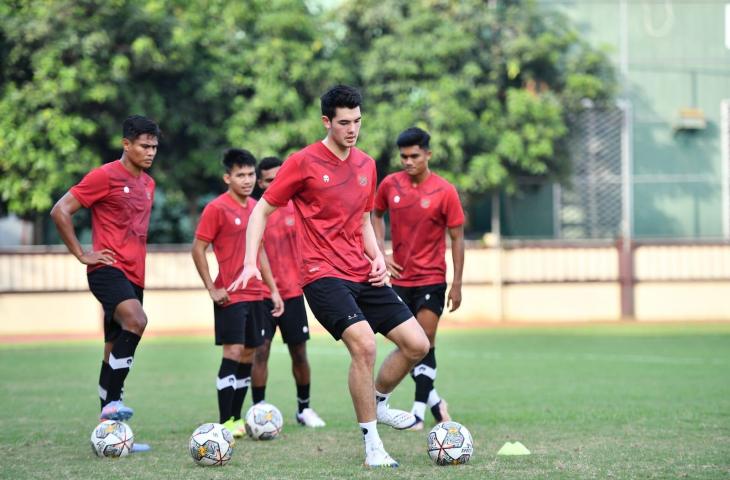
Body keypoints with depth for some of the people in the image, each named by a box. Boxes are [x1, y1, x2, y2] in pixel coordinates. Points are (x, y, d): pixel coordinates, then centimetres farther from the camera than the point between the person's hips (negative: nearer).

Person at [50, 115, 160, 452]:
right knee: (136, 321, -31)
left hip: (134, 275, 8)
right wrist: (81, 254, -9)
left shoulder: (148, 184, 17)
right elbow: (60, 211, -8)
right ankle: (112, 402, -29)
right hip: (108, 269, -8)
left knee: (115, 350, 9)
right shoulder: (104, 176, -7)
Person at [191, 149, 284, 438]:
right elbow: (198, 249, -8)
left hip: (254, 294, 7)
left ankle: (236, 418, 15)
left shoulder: (255, 208, 12)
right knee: (233, 352, -12)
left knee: (249, 354, 8)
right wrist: (212, 289, -12)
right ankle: (225, 423, -10)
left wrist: (273, 289, 18)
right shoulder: (217, 208, -9)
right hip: (230, 295, -7)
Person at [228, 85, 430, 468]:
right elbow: (262, 210, 0)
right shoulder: (303, 163, -6)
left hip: (363, 276, 7)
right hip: (323, 275, -7)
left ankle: (378, 402, 27)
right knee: (364, 344, -25)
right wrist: (250, 263, -10)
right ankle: (372, 445, -13)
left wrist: (377, 257, 6)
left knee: (417, 344, 0)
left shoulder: (366, 165, 12)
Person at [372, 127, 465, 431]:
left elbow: (457, 238, -5)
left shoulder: (444, 191, -10)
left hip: (431, 279, -4)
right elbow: (376, 215, 17)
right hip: (399, 278, 4)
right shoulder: (389, 184, -1)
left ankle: (420, 411, -4)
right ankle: (434, 401, 22)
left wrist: (457, 284, -6)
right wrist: (381, 253, 3)